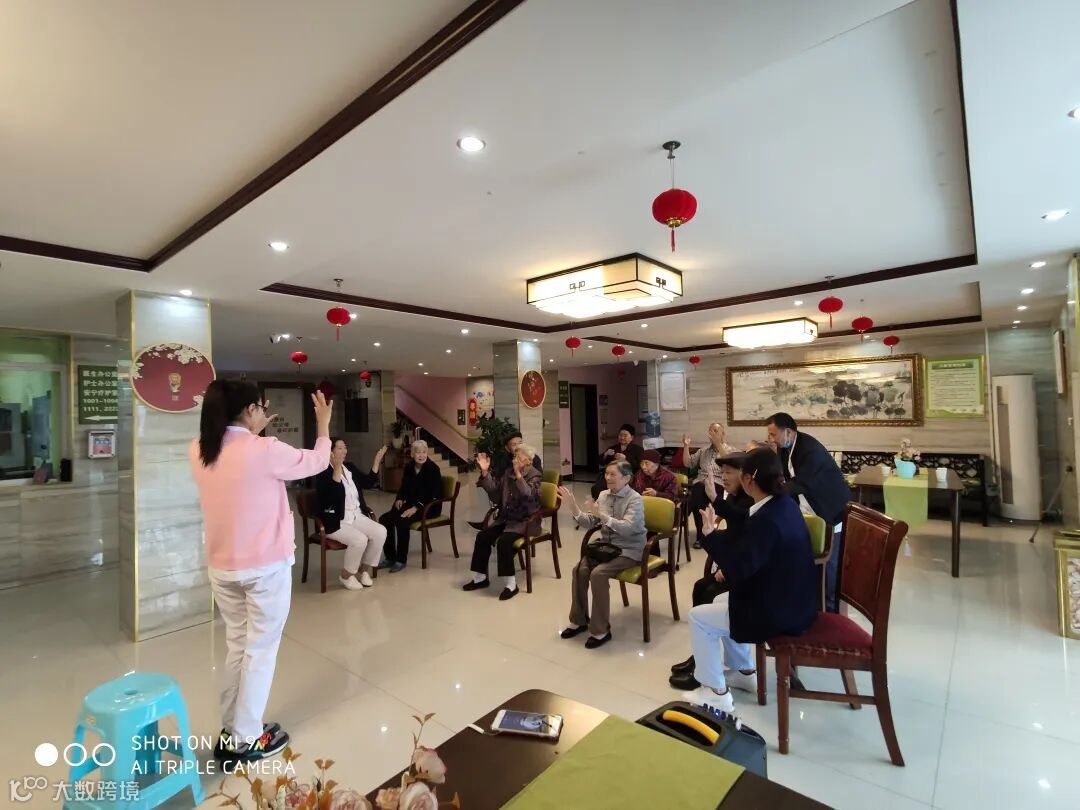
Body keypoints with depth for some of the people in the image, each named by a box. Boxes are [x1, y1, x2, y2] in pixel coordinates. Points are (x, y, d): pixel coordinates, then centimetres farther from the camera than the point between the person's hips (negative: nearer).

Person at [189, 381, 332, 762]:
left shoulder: (199, 452, -2)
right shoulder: (265, 450, -21)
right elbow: (317, 461, -6)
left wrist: (255, 431, 19)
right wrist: (323, 424, 9)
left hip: (222, 567, 6)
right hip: (266, 566, -6)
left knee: (236, 645, 20)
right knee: (260, 649, 9)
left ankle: (231, 729, 31)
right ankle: (246, 738, 20)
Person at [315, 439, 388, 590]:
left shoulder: (350, 467, 10)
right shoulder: (323, 472, -12)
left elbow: (367, 483, 12)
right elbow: (332, 495, -28)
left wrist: (376, 462, 5)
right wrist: (337, 469, -34)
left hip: (356, 516, 7)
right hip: (335, 521, -7)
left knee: (381, 532, -14)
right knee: (360, 539, -29)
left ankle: (364, 569, 4)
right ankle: (346, 575, -2)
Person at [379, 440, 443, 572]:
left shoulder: (433, 469, -12)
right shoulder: (409, 467, 8)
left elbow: (434, 495, -18)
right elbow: (403, 488, 18)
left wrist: (416, 508, -26)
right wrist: (399, 499, -4)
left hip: (429, 507, -7)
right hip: (411, 504, 7)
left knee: (402, 521, -30)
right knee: (384, 519, -14)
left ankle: (402, 560, -16)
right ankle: (390, 557, -2)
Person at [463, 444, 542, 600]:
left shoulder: (535, 475, -8)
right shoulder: (508, 472, 10)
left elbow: (528, 495, -27)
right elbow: (495, 490, 5)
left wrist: (518, 474, -37)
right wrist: (485, 472, -6)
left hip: (525, 520, -7)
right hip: (507, 518, 7)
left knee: (503, 542, -28)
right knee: (482, 536, -9)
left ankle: (511, 584, -16)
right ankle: (480, 577, 7)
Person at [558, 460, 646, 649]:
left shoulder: (635, 500, -14)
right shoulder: (604, 495, 4)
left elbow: (628, 528, -28)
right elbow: (589, 523, 2)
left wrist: (601, 514, -36)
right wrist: (573, 505, -13)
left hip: (628, 550, -6)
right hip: (605, 545, 6)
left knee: (597, 573, -27)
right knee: (579, 569, -15)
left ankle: (601, 630, -11)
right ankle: (579, 620, 5)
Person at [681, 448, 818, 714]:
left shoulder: (766, 520, -29)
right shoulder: (785, 505, 0)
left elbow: (737, 570, -29)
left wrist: (711, 533, -22)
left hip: (777, 612, -9)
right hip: (793, 601, 9)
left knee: (698, 617, 3)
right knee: (722, 602, 27)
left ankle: (716, 691, 15)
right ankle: (743, 672, 36)